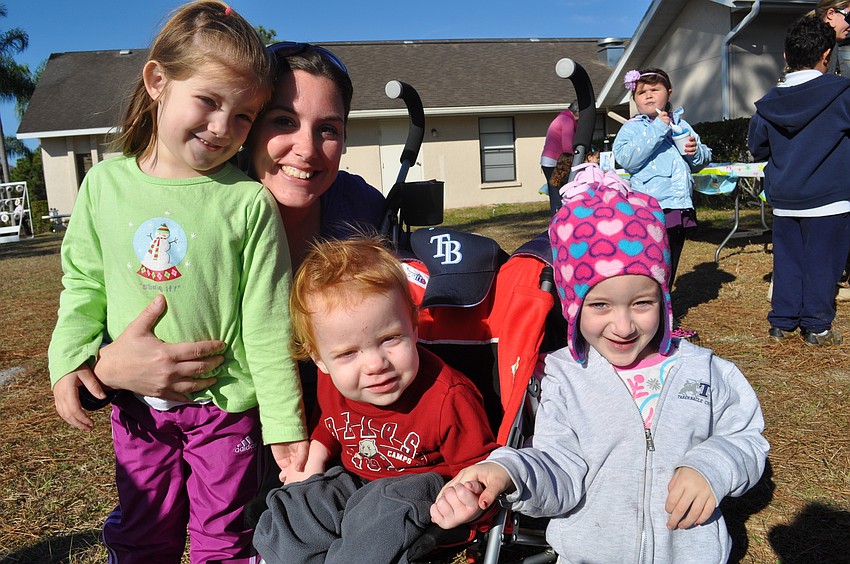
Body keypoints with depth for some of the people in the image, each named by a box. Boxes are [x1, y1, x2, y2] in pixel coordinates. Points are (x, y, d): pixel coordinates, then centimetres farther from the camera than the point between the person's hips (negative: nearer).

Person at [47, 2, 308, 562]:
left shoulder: (249, 202, -14)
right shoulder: (106, 184, -3)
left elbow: (267, 324, -12)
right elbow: (84, 285, 8)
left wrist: (284, 423, -10)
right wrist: (69, 358, -5)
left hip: (226, 403, -3)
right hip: (135, 404, 3)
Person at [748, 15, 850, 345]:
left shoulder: (770, 102, 3)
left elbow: (757, 149, 12)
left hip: (783, 200, 4)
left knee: (787, 259, 12)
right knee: (822, 262, 5)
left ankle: (782, 322, 17)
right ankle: (817, 327, 12)